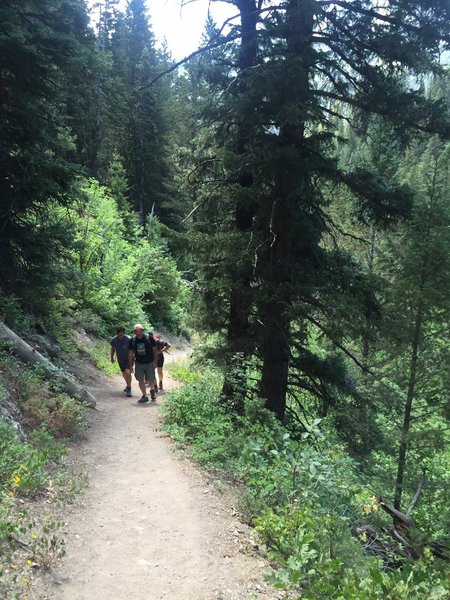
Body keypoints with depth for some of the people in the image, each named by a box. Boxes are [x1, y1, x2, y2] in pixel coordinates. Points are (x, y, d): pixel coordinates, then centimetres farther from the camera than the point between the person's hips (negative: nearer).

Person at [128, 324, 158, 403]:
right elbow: (130, 353, 4)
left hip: (149, 363, -2)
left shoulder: (149, 338, -9)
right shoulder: (132, 340, -2)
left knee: (151, 380, 1)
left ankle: (152, 390, 32)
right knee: (140, 380, 2)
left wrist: (155, 361, -6)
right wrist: (130, 365, 2)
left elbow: (154, 350, -2)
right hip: (139, 364, 2)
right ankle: (144, 396, 15)